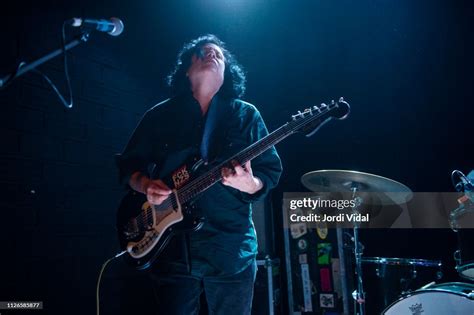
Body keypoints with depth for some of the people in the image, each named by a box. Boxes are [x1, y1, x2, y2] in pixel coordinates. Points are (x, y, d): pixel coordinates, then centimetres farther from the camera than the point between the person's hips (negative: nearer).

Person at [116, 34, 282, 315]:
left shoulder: (246, 115, 5)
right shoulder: (160, 115, 8)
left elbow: (270, 171, 3)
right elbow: (128, 165, 12)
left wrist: (250, 184, -19)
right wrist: (146, 185, -9)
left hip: (231, 249, 0)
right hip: (173, 247, 1)